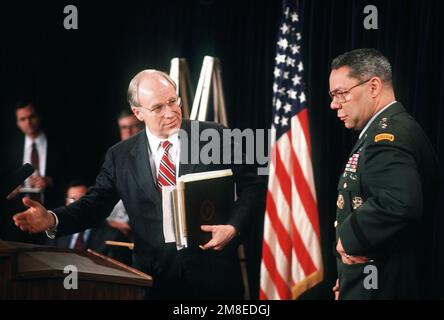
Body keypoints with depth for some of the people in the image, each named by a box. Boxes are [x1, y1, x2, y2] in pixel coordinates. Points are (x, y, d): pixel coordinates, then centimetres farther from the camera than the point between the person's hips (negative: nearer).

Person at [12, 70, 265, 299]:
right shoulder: (121, 157, 3)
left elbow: (252, 185, 1)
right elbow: (95, 204, 2)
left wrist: (234, 227, -16)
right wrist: (52, 220, -16)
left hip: (213, 274, -1)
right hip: (157, 279, 1)